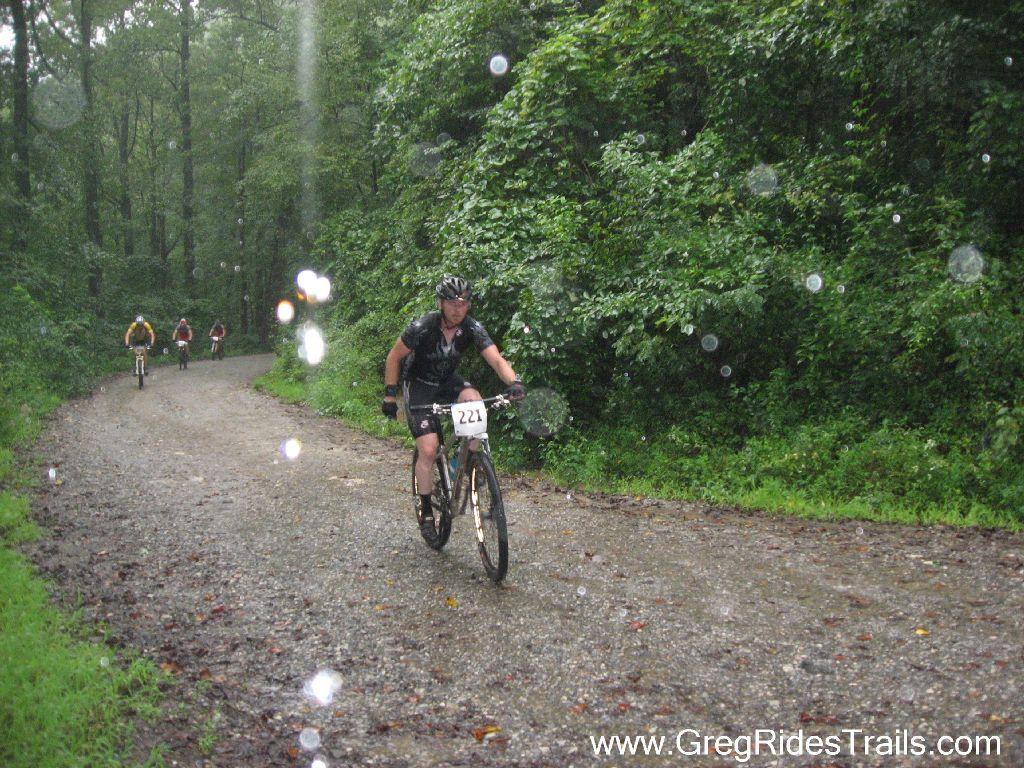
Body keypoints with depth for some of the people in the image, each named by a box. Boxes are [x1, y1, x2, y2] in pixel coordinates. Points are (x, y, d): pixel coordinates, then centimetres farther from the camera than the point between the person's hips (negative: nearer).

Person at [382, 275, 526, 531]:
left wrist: (514, 382, -47)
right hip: (418, 385, -3)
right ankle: (425, 508, 5)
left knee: (475, 400, -31)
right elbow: (394, 357, -13)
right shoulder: (422, 327, -27)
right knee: (429, 450, -15)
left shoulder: (472, 328, -19)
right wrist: (390, 394, -14)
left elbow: (496, 359, -28)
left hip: (447, 381, 3)